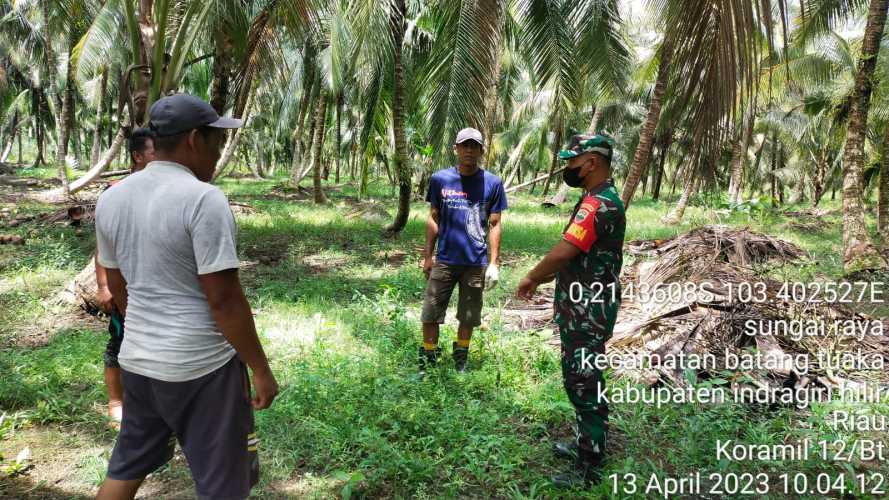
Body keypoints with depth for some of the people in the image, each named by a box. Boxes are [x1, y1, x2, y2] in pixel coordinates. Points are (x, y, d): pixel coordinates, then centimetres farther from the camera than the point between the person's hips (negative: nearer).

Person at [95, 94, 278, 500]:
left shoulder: (111, 198, 3)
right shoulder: (203, 199, -19)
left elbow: (116, 286, 13)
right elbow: (224, 299, -20)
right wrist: (261, 369, -11)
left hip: (137, 360, 7)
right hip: (201, 367, -7)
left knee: (127, 467, 25)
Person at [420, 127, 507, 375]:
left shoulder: (492, 183, -3)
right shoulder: (440, 179, -2)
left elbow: (494, 225, 1)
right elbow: (433, 218, 7)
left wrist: (494, 263, -4)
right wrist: (428, 255, 6)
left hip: (476, 263, 0)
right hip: (444, 260, 0)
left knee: (468, 317, 12)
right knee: (430, 314, 5)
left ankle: (460, 362, 30)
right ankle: (427, 362, 21)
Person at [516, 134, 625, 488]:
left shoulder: (598, 204, -21)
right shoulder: (601, 200, 14)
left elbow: (563, 252, -28)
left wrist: (530, 277, -11)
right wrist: (541, 279, 14)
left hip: (587, 314, -10)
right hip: (583, 310, 10)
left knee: (585, 386, -1)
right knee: (579, 381, 20)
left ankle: (588, 468, 11)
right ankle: (587, 445, 35)